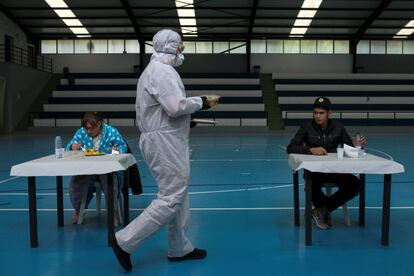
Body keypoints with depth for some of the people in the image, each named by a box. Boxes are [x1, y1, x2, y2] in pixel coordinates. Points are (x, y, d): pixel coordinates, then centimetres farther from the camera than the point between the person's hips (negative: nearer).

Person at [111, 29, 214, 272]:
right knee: (171, 198, -8)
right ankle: (125, 241, -3)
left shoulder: (154, 70, 19)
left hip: (162, 140, 11)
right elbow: (175, 106, -25)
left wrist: (183, 119, 15)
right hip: (165, 142, -11)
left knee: (177, 195, 15)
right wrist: (199, 103, -8)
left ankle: (180, 248, 23)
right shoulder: (162, 71, -14)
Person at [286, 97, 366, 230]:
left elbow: (349, 147, 8)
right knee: (313, 185, -37)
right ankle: (325, 210, -2)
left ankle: (321, 210, -7)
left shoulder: (338, 127, 2)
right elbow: (291, 148, -13)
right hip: (314, 170, -3)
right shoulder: (307, 127, -6)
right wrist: (311, 149, -29)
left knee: (355, 184, -22)